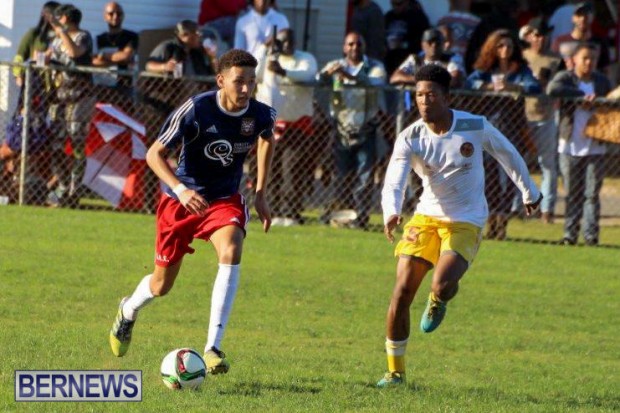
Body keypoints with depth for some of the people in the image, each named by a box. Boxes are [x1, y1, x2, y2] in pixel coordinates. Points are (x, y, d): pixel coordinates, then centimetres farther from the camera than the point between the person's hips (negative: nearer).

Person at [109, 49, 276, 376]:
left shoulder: (261, 115, -14)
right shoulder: (196, 109, -25)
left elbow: (266, 140, 13)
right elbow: (154, 154, -18)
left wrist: (261, 195, 8)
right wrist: (180, 189, -34)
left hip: (225, 199, 2)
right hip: (182, 199, -2)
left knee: (231, 252, -31)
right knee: (162, 285, 8)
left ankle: (213, 348, -28)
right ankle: (128, 311, 47)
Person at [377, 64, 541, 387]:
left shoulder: (475, 127, -11)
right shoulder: (410, 139, -10)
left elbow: (507, 154, 8)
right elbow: (393, 181, -24)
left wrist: (529, 192, 21)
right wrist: (391, 213, -45)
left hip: (466, 223, -2)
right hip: (427, 216, 2)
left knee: (441, 286, -25)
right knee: (402, 291, -7)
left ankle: (438, 302, 17)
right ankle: (395, 370, 8)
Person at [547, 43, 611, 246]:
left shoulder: (602, 81, 11)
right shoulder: (565, 77, 0)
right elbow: (552, 89, -21)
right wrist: (582, 96, -24)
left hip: (595, 147, 2)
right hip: (570, 147, -2)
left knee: (592, 194, -2)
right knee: (572, 194, 1)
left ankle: (591, 235, 0)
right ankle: (570, 234, 6)